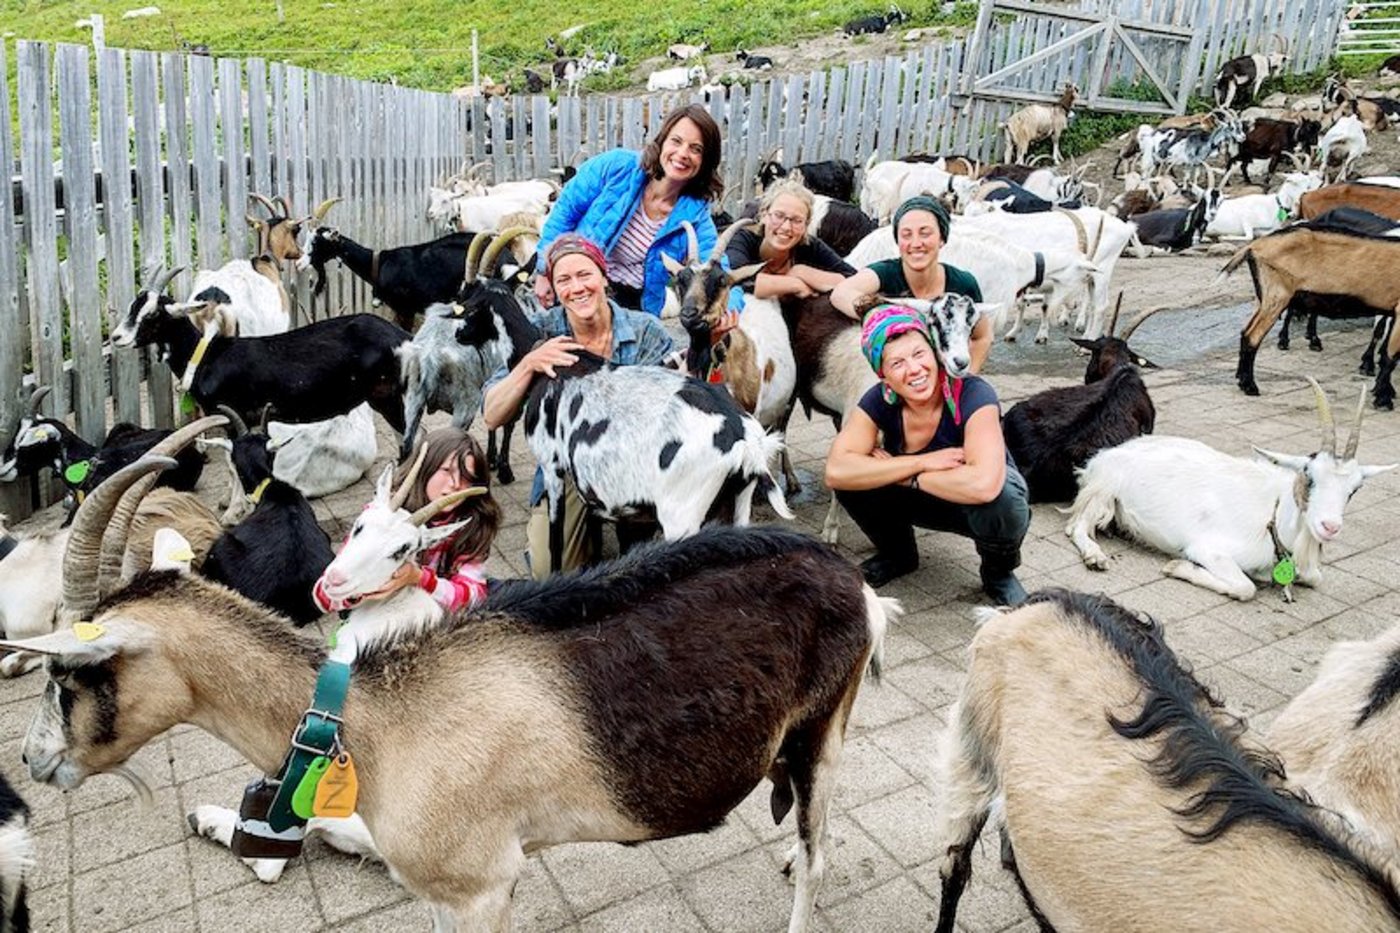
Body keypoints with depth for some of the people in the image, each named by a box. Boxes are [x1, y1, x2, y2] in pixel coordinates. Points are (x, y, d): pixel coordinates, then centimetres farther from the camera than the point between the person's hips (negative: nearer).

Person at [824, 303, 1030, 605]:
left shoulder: (973, 394, -31)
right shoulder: (879, 401, -19)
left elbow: (984, 485, -46)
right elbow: (836, 471, -32)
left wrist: (903, 474, -33)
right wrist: (923, 462, -35)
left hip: (979, 505, -3)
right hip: (923, 499, 3)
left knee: (1000, 502, -38)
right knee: (852, 480, -21)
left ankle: (999, 574, -3)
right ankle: (898, 555, 8)